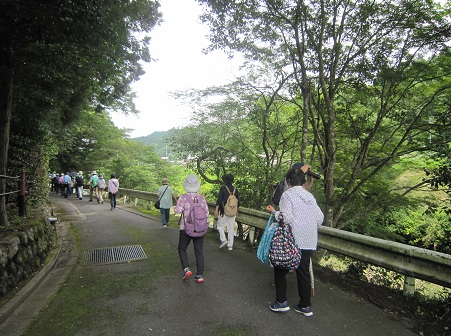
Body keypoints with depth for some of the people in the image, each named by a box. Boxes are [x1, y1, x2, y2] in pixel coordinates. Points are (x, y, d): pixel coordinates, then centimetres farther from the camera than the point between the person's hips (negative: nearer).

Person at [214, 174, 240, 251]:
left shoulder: (223, 188, -10)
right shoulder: (235, 189, 4)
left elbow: (219, 200, -13)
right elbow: (238, 201, 9)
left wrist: (216, 210, -8)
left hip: (223, 211, -4)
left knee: (220, 225, 13)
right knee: (231, 228, 9)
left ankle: (223, 239, -4)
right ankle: (230, 245, 14)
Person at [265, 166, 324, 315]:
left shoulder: (288, 194, -9)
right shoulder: (310, 196, 10)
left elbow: (287, 218, -18)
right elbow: (320, 218, 8)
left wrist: (273, 211, -3)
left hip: (293, 241, -6)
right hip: (309, 242, 6)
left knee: (280, 269, 12)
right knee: (303, 272, 14)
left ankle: (281, 302, 14)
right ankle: (305, 306, 23)